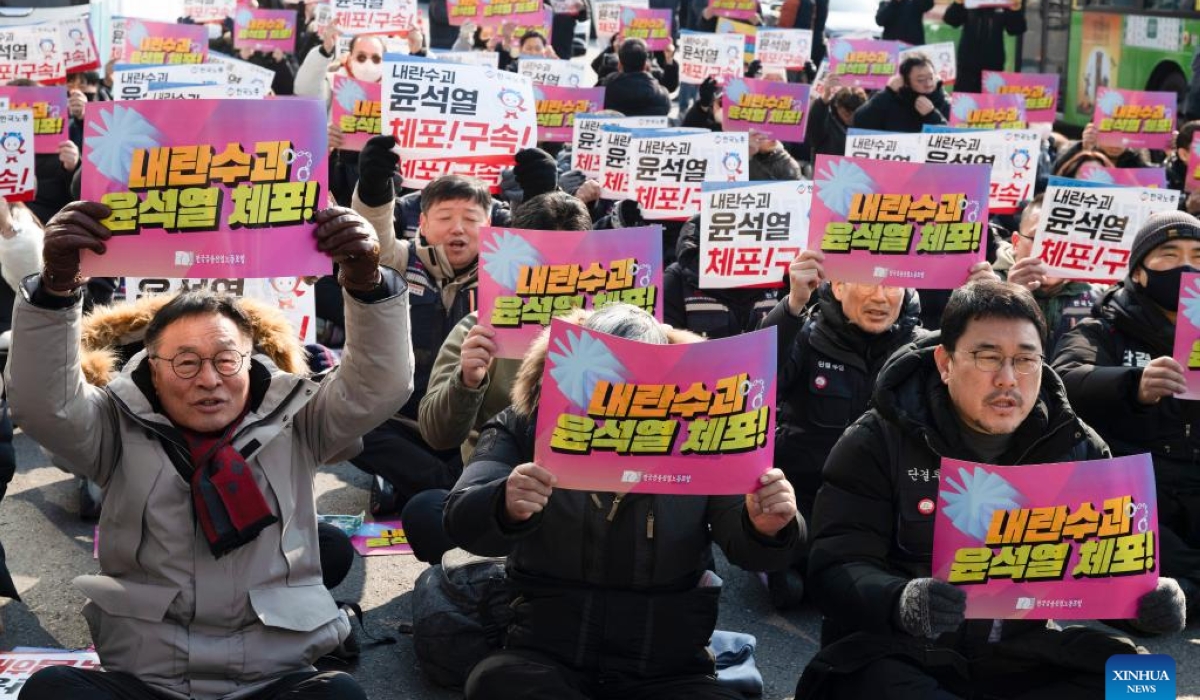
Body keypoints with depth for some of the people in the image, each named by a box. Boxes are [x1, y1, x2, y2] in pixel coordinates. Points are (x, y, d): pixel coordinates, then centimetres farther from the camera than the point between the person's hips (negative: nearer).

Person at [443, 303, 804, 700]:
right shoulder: (524, 428, 0)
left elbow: (743, 542, -6)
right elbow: (462, 522, -14)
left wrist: (764, 528, -31)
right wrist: (505, 506, -39)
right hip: (545, 660, 1)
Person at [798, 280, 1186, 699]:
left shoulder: (1077, 449, 7)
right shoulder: (877, 442, -4)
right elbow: (837, 566, -12)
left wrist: (1149, 601, -20)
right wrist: (900, 602, -35)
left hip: (1025, 658, 3)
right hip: (900, 655, -3)